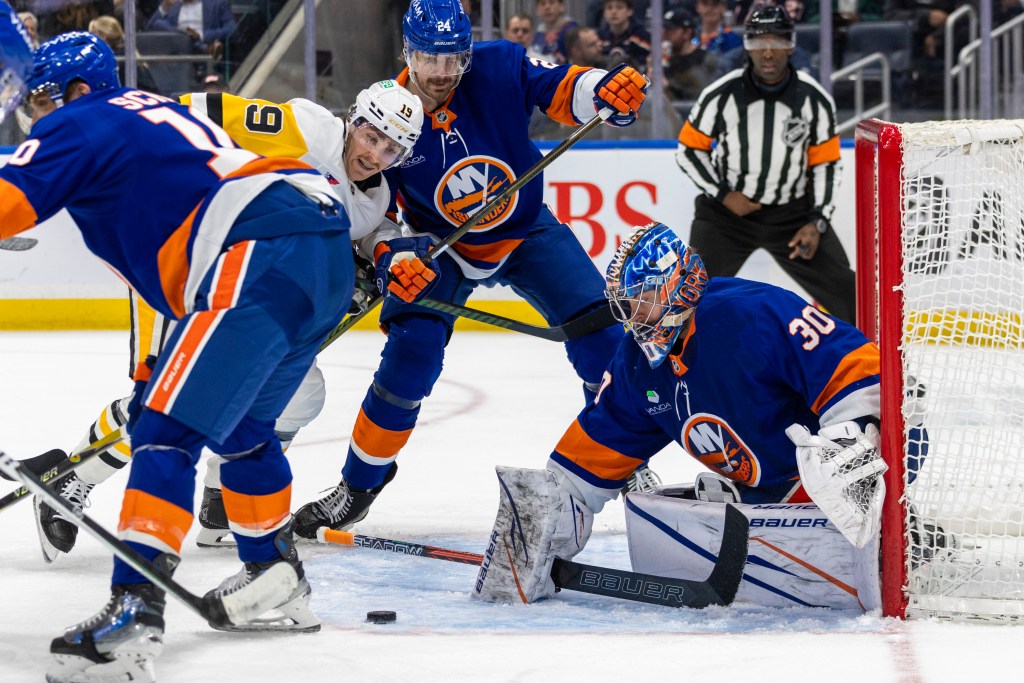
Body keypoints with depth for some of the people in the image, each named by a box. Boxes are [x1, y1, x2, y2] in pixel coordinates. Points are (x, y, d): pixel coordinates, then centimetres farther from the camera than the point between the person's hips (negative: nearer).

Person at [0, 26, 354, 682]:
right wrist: (163, 371, 37)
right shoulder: (164, 114, 32)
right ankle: (278, 578, 41)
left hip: (261, 256, -9)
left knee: (169, 430, -15)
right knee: (240, 425, 28)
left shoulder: (78, 125, 7)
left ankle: (133, 611, -28)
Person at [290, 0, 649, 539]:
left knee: (599, 329, -10)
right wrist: (388, 260, -28)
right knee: (412, 349, -21)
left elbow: (562, 90, -15)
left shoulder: (500, 69, -20)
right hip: (441, 246, -1)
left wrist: (608, 89, -36)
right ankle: (361, 480, -3)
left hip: (527, 232, 1)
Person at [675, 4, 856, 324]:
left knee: (845, 291, -3)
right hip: (726, 210, -1)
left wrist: (816, 222, -9)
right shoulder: (722, 95, -13)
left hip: (793, 213, 1)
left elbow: (825, 164, 0)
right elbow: (689, 151, -2)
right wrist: (723, 194, -12)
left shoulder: (815, 99, -8)